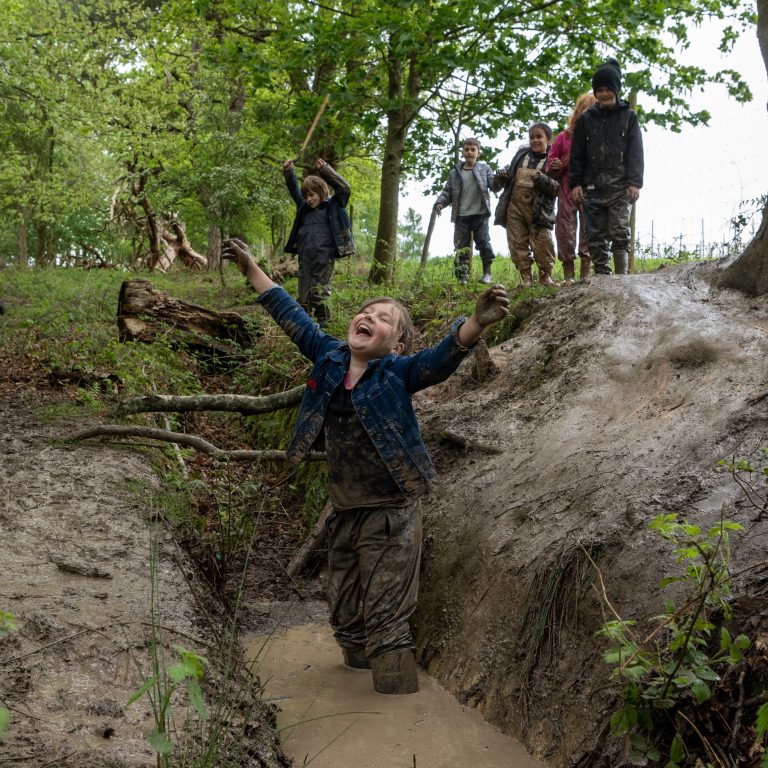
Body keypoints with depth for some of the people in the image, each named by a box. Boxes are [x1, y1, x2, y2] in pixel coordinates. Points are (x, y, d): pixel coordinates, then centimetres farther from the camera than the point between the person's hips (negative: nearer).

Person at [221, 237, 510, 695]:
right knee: (346, 615, 19)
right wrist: (253, 269, 18)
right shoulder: (330, 357, 2)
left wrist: (477, 323, -49)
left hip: (391, 513, -6)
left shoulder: (398, 372, -13)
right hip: (345, 511, 6)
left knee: (385, 618, -2)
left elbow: (442, 358, -30)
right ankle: (360, 663, 42)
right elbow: (293, 318, 12)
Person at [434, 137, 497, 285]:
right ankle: (462, 278, 3)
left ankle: (487, 273, 6)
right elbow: (447, 192, 11)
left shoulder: (484, 169, 9)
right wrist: (440, 202, -9)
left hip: (480, 215, -2)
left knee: (483, 243, -9)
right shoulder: (455, 173, 12)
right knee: (461, 247, 0)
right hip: (461, 217, 2)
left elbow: (493, 183, -3)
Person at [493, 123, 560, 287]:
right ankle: (526, 280, 10)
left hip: (538, 211, -4)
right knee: (518, 247, 4)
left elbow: (557, 188, -8)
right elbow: (509, 176, 25)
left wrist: (542, 180, -24)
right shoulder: (521, 154, 14)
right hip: (515, 209, 4)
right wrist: (500, 178, 2)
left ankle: (545, 278, 7)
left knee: (543, 246, -7)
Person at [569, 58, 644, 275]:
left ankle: (621, 278, -13)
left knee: (619, 233, -12)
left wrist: (635, 182, -8)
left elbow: (636, 152, 2)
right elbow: (577, 154, 12)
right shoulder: (586, 119, 13)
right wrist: (575, 183, 2)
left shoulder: (628, 116, 7)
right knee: (596, 237, 2)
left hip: (620, 188, -3)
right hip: (593, 188, 3)